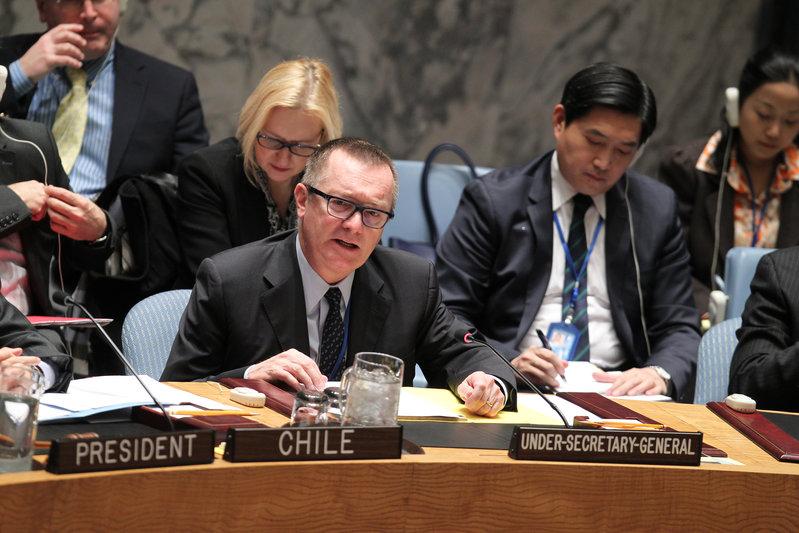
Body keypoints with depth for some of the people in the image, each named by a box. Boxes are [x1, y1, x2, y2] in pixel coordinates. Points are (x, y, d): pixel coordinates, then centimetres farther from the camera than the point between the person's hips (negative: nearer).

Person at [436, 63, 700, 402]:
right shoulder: (492, 200, 3)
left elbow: (679, 328, 11)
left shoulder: (657, 210, 13)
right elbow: (446, 317, -1)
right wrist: (508, 362, -19)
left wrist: (660, 374, -12)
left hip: (614, 391, 2)